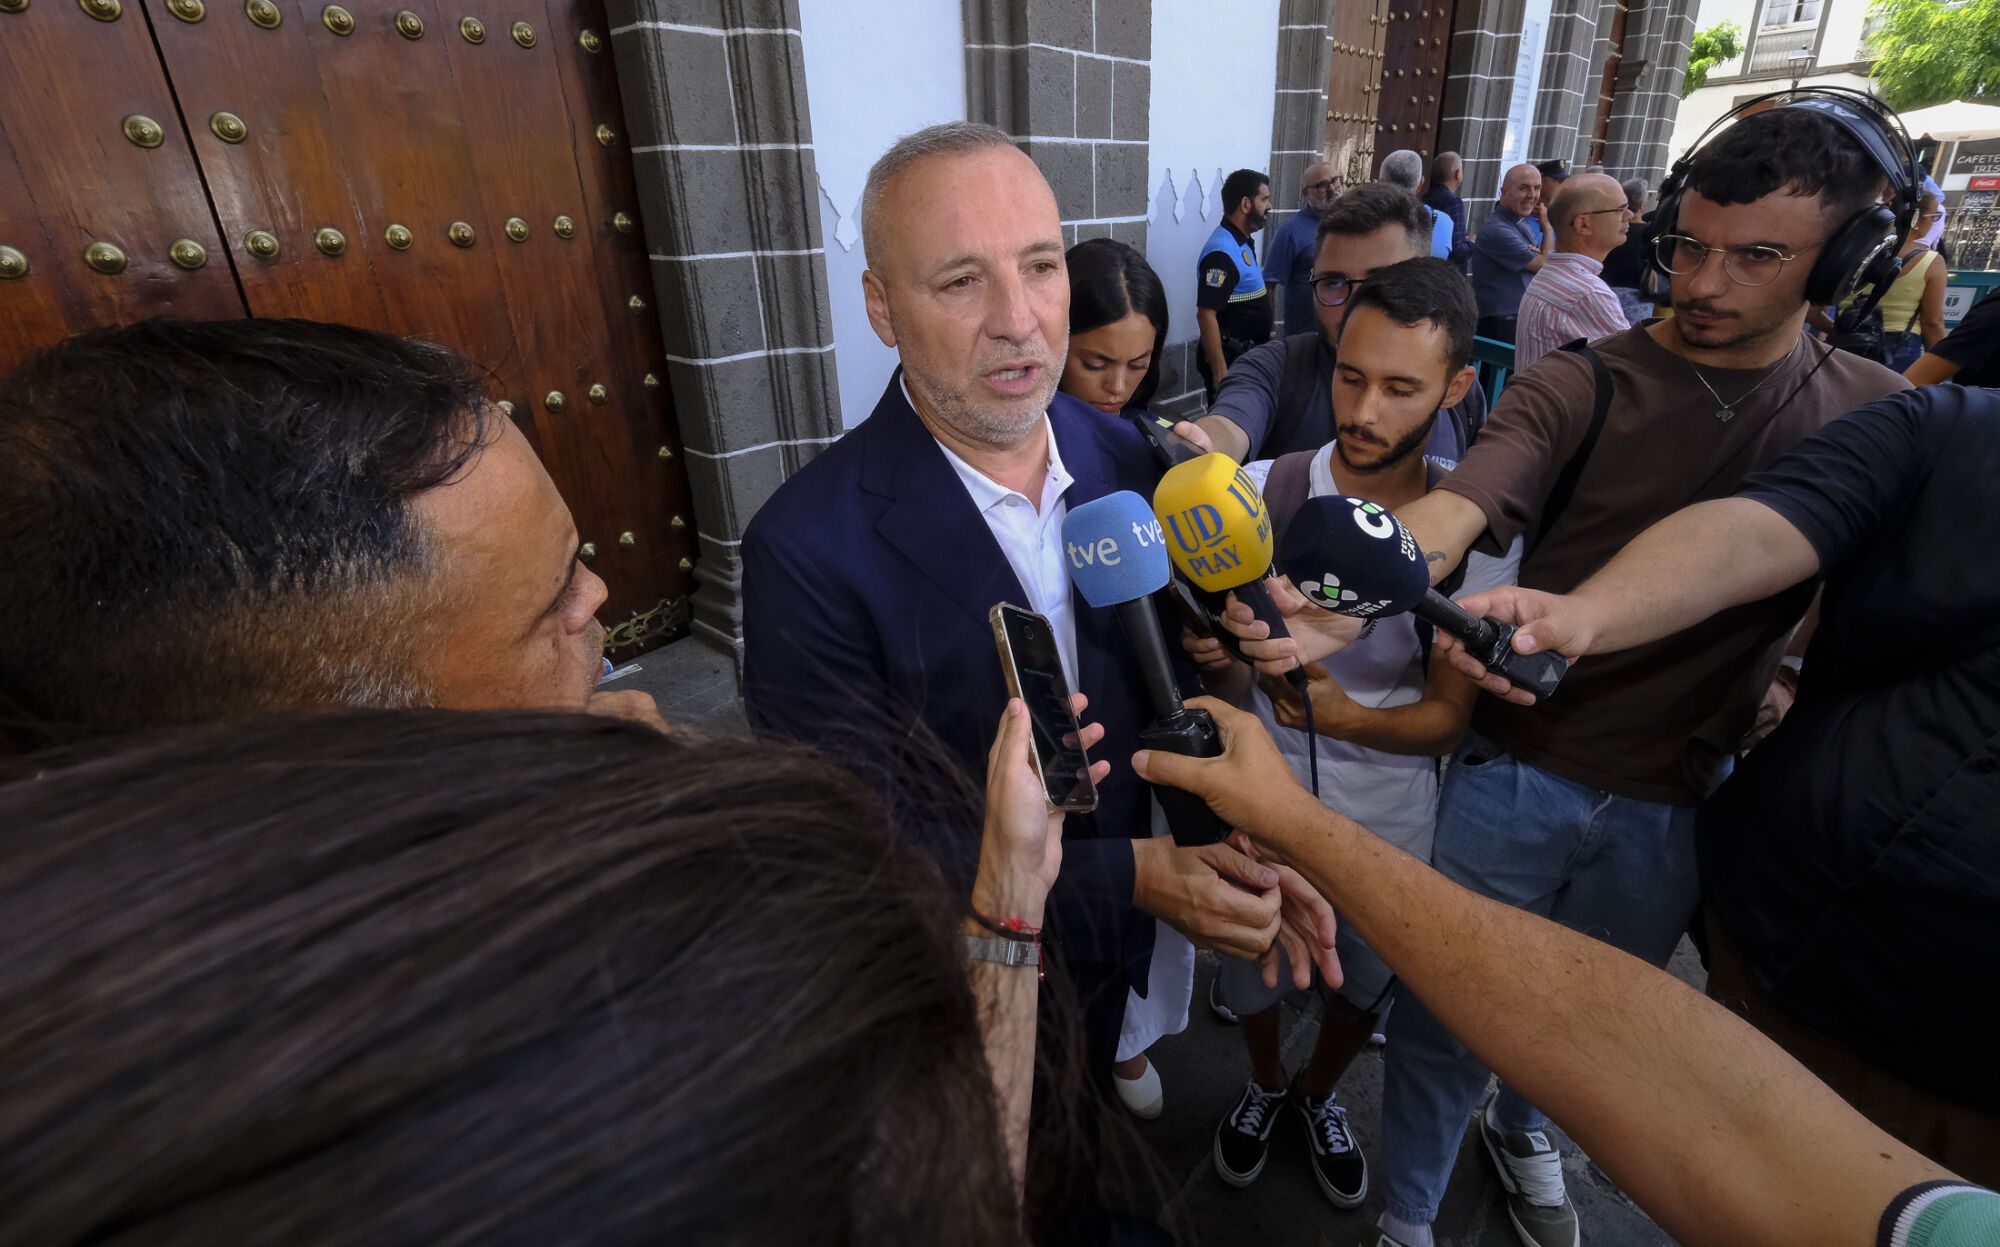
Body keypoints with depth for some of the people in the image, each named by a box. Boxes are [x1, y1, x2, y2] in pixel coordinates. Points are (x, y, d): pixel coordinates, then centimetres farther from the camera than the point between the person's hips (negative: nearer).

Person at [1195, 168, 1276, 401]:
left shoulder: (1242, 243, 11)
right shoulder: (1222, 251, -20)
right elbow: (1206, 314, -26)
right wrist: (1220, 371, -28)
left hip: (1245, 355, 10)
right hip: (1228, 359, -10)